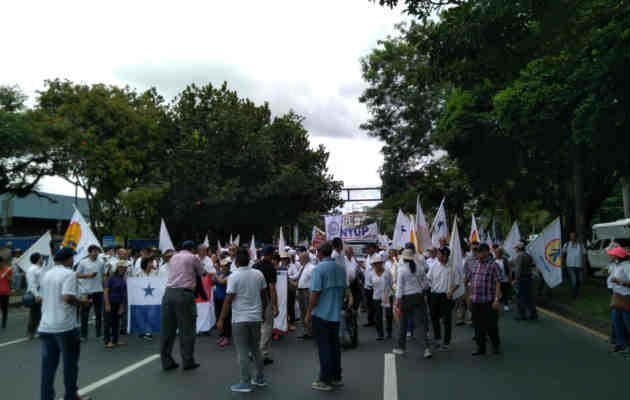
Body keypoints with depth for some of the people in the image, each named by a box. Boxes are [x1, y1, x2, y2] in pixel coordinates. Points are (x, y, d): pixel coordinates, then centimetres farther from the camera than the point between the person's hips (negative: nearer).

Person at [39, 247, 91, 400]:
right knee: (70, 363, 7)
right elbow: (68, 297, -24)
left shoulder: (46, 275, 12)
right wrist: (82, 302, -6)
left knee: (48, 365, 10)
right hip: (65, 326, -6)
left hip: (45, 326, 7)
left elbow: (43, 297, 20)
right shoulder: (69, 274, -12)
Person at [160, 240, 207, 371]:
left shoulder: (174, 257, 19)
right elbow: (203, 273, 13)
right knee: (187, 329, 4)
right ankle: (188, 361, 9)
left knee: (167, 329, 9)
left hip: (169, 292, 6)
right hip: (184, 294, -5)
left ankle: (166, 362, 15)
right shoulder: (193, 258, 3)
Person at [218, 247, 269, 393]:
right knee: (256, 349, 17)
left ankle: (245, 383, 7)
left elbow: (228, 300, -12)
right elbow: (264, 295, 9)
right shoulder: (259, 274, 1)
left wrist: (221, 320, -4)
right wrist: (263, 311, 23)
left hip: (240, 319, -5)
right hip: (256, 317, 5)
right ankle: (260, 379, 25)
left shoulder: (234, 277, -13)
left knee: (243, 351, 3)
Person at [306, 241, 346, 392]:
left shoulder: (319, 268, -14)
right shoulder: (341, 269, 7)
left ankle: (325, 381, 6)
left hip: (321, 313, -6)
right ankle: (336, 378, 22)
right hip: (336, 314, 7)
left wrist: (309, 312, -10)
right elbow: (343, 290, 13)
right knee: (335, 345, 14)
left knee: (324, 347, 0)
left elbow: (315, 292, -18)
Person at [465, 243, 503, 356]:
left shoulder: (493, 265, -5)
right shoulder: (474, 265, 13)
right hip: (475, 301, 5)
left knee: (491, 325, 3)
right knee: (478, 326, 9)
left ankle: (496, 345, 25)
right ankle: (481, 348, 19)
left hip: (488, 301, -5)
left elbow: (498, 283, -10)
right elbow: (467, 279, 21)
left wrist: (496, 299, -17)